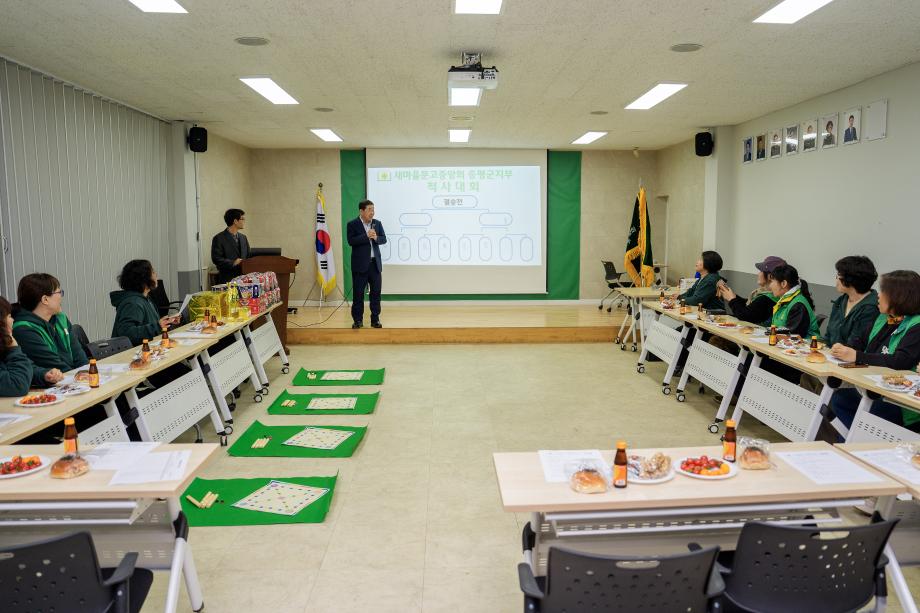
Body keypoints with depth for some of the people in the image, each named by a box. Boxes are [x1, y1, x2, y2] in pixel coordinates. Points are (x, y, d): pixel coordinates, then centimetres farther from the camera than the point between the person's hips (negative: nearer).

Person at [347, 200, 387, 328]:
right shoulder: (352, 224, -4)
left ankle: (375, 319, 13)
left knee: (376, 292, 5)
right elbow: (351, 241, -15)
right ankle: (358, 320, 11)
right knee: (358, 293, 2)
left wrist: (376, 238, -15)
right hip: (360, 264, -4)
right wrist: (366, 236, -22)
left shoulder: (377, 223, 8)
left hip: (375, 263, 4)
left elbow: (384, 239, 5)